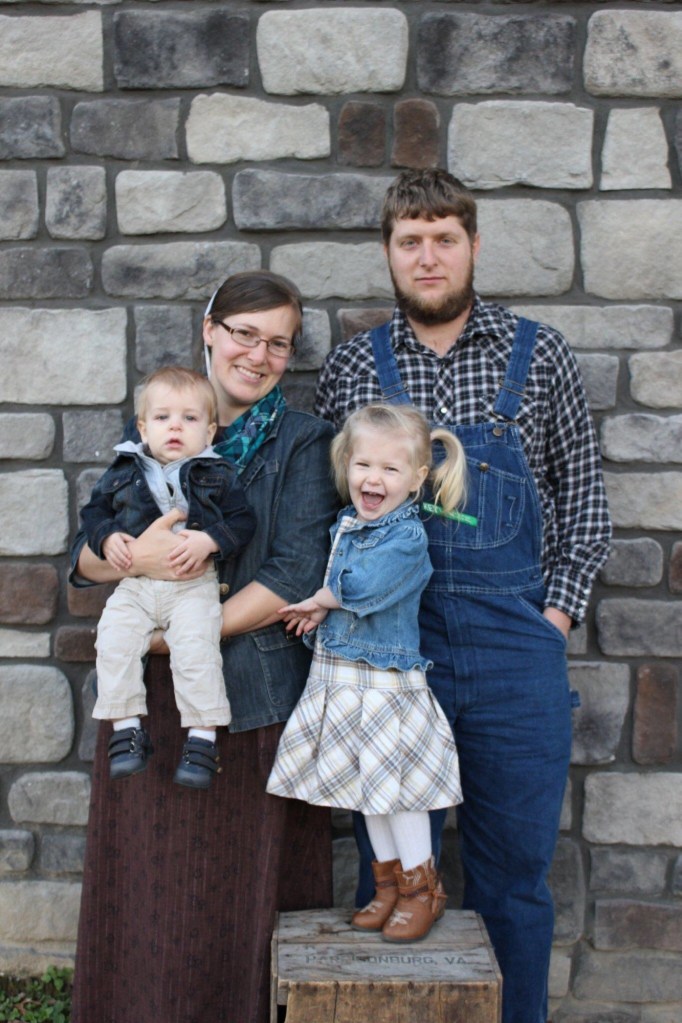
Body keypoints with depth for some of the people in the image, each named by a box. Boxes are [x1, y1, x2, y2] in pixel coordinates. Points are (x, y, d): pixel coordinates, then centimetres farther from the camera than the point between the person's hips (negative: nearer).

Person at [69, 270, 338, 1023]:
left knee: (247, 896, 2)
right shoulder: (147, 434, 11)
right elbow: (85, 559, 7)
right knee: (147, 891, 8)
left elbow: (297, 574, -9)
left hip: (255, 698, -3)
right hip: (148, 699, 3)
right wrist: (134, 556, -16)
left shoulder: (300, 441, 2)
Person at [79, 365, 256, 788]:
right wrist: (106, 537, -3)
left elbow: (243, 520, 0)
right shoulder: (124, 472, 10)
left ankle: (202, 738, -11)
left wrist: (210, 540, -17)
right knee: (114, 641, -16)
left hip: (195, 585, -3)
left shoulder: (217, 475, 4)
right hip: (134, 584, 3)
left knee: (196, 648, -22)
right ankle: (127, 729, -3)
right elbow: (95, 509, 17)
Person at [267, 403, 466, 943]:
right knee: (367, 785, 16)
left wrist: (321, 599, -9)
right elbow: (328, 583, 12)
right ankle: (389, 881, 31)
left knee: (398, 784, 0)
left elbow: (363, 587, -25)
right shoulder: (345, 524, 8)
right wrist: (323, 608, -8)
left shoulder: (407, 536, -16)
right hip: (338, 674, 8)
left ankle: (423, 888, 19)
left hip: (386, 680, -8)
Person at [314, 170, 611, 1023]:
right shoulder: (352, 368, 5)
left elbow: (581, 491, 7)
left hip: (515, 646, 0)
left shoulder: (537, 355, 3)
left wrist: (558, 613, 0)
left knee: (514, 872, 10)